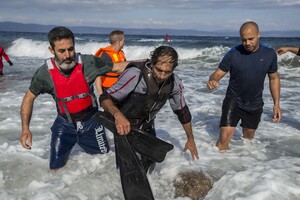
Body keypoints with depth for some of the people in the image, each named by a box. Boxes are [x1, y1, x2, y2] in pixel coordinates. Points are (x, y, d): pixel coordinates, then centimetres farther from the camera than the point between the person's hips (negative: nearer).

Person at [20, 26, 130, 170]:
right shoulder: (44, 73, -18)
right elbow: (29, 98, -3)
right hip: (64, 123, 0)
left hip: (91, 120, 0)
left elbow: (119, 67, -14)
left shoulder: (88, 63, -23)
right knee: (56, 168, 3)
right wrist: (25, 128, -12)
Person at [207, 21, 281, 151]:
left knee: (248, 138, 20)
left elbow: (274, 78, 5)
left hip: (255, 105, 3)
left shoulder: (269, 54, -7)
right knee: (224, 138, -16)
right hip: (233, 101, -3)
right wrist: (212, 81, -39)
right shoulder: (233, 54, -16)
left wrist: (276, 104, 2)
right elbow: (218, 73, -14)